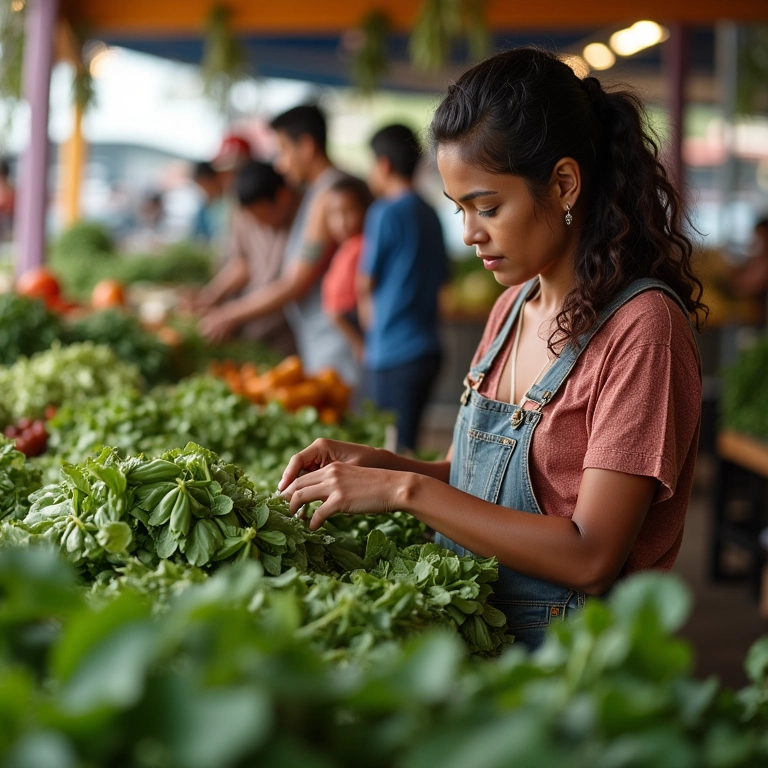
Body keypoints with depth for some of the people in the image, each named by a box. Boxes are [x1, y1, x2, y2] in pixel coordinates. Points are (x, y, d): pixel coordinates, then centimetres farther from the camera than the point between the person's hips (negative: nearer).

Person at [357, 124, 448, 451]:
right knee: (405, 445, 14)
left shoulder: (385, 212, -12)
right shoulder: (430, 215, 11)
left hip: (391, 353, -8)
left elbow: (365, 284, -6)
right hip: (426, 347, 8)